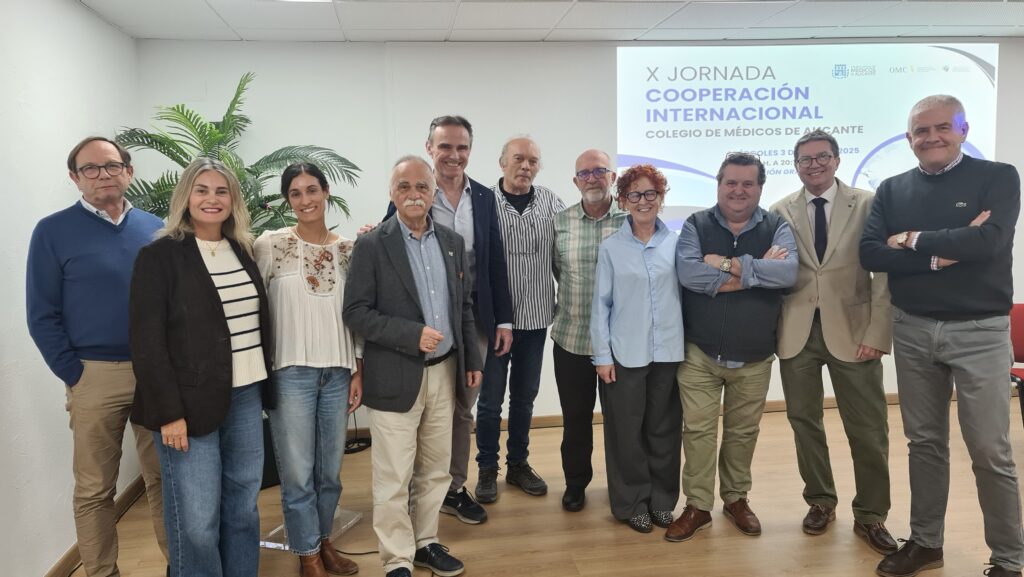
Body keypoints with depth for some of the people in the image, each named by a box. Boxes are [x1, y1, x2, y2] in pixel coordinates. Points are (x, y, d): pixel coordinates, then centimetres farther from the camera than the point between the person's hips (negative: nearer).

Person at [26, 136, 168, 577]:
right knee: (95, 488, 7)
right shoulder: (53, 231, -1)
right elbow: (42, 316, -3)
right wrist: (74, 376, -7)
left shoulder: (155, 229, 7)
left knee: (164, 478, 11)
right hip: (96, 376, -2)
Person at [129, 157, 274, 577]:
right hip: (190, 403, -5)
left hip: (245, 397, 6)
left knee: (243, 507, 14)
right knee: (196, 521, 2)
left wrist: (265, 387, 11)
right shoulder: (160, 256, -7)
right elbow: (147, 342, -11)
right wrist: (168, 412, -15)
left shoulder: (242, 251, 10)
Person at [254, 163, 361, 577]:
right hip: (290, 372, -3)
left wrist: (358, 370, 7)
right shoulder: (270, 244, -4)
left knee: (330, 469, 14)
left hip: (337, 373, 3)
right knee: (297, 472, 4)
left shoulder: (348, 249, 6)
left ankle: (324, 541, 33)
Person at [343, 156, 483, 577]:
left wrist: (472, 359, 10)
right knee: (394, 479, 4)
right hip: (396, 377, -5)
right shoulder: (372, 245, -8)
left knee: (436, 470, 16)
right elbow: (355, 313, -12)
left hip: (444, 372, 5)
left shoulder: (452, 241, 7)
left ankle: (425, 542, 34)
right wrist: (413, 334, -21)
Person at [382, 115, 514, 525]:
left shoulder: (484, 198, 6)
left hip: (474, 320, 4)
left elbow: (496, 262, 8)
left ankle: (454, 488, 29)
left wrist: (503, 319, 6)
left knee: (463, 409, 14)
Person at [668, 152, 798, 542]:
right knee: (698, 431, 5)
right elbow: (688, 272, -22)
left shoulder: (777, 227, -1)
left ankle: (736, 499, 34)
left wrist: (730, 265, -21)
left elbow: (788, 272, -21)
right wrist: (758, 269, -19)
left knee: (743, 433, 15)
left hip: (754, 358, 1)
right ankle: (697, 506, 19)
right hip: (699, 354, -1)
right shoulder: (696, 225, -3)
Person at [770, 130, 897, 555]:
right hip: (797, 332, 2)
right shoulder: (780, 213, 5)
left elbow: (885, 273, -3)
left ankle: (870, 516, 22)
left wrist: (878, 333, -10)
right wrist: (772, 329, -4)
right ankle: (820, 501, 31)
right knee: (804, 422, 12)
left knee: (868, 429, 5)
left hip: (852, 331, -1)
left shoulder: (868, 205, 0)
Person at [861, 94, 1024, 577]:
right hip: (912, 330, 3)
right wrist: (940, 255, -16)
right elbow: (870, 253, -6)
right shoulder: (893, 190, 6)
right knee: (924, 442, 13)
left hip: (979, 331, -3)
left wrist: (913, 240, -10)